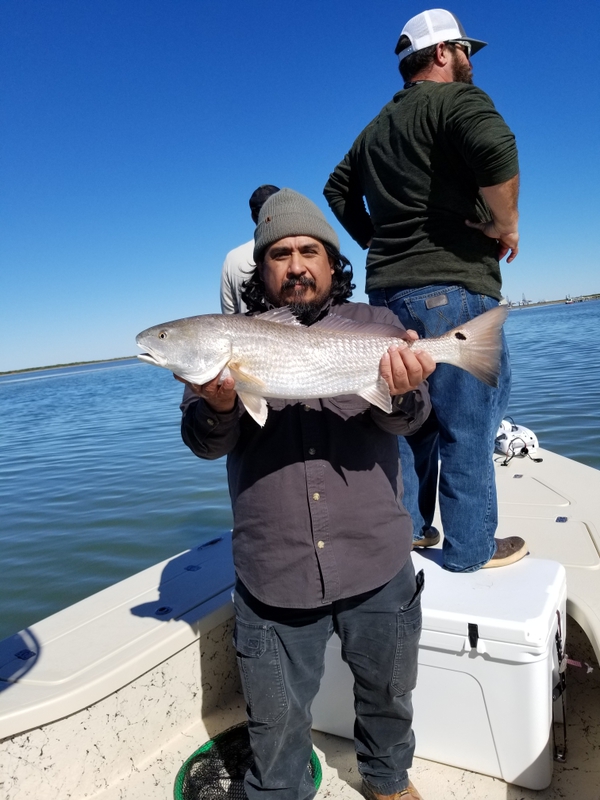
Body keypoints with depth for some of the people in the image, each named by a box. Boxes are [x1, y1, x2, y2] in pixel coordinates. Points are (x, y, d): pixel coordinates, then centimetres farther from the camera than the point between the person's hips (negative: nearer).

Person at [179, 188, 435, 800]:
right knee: (276, 719, 16)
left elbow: (410, 417, -9)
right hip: (273, 575, 0)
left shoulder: (376, 325, 3)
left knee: (388, 695, 23)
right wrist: (219, 405, -27)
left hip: (376, 564, 1)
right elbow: (204, 443, -5)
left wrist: (401, 392, -32)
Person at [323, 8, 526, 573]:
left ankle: (405, 527, 22)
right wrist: (506, 225, -12)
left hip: (388, 289, 8)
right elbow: (496, 148, -25)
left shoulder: (379, 126, 21)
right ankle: (471, 548, 7)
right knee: (468, 420, -1)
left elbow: (338, 189, 28)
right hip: (451, 286, -8)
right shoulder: (456, 98, -4)